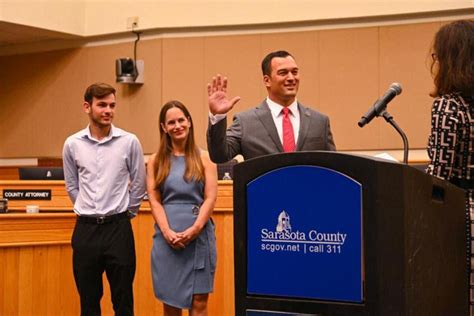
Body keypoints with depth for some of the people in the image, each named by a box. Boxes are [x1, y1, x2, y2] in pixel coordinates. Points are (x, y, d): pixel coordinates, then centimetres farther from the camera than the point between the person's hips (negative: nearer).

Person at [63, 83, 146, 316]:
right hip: (85, 228, 2)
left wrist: (125, 214, 9)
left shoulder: (129, 142, -5)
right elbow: (72, 186, 13)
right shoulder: (72, 144, 1)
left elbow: (139, 184, 5)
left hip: (118, 228, -1)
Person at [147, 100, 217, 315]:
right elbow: (154, 200, 3)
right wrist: (167, 231, -11)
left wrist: (194, 229, -14)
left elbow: (210, 198, -1)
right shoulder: (156, 161, 10)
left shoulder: (204, 158, 5)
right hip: (167, 237, 1)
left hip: (199, 235, -1)